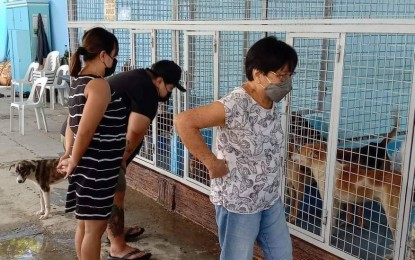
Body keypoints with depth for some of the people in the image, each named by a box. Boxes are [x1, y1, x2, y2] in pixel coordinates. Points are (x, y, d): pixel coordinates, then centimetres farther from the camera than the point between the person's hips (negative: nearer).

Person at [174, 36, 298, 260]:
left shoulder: (270, 102, -1)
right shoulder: (236, 105, -27)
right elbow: (183, 121, -31)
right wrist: (211, 162, -25)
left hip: (270, 200, 8)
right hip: (238, 203, -8)